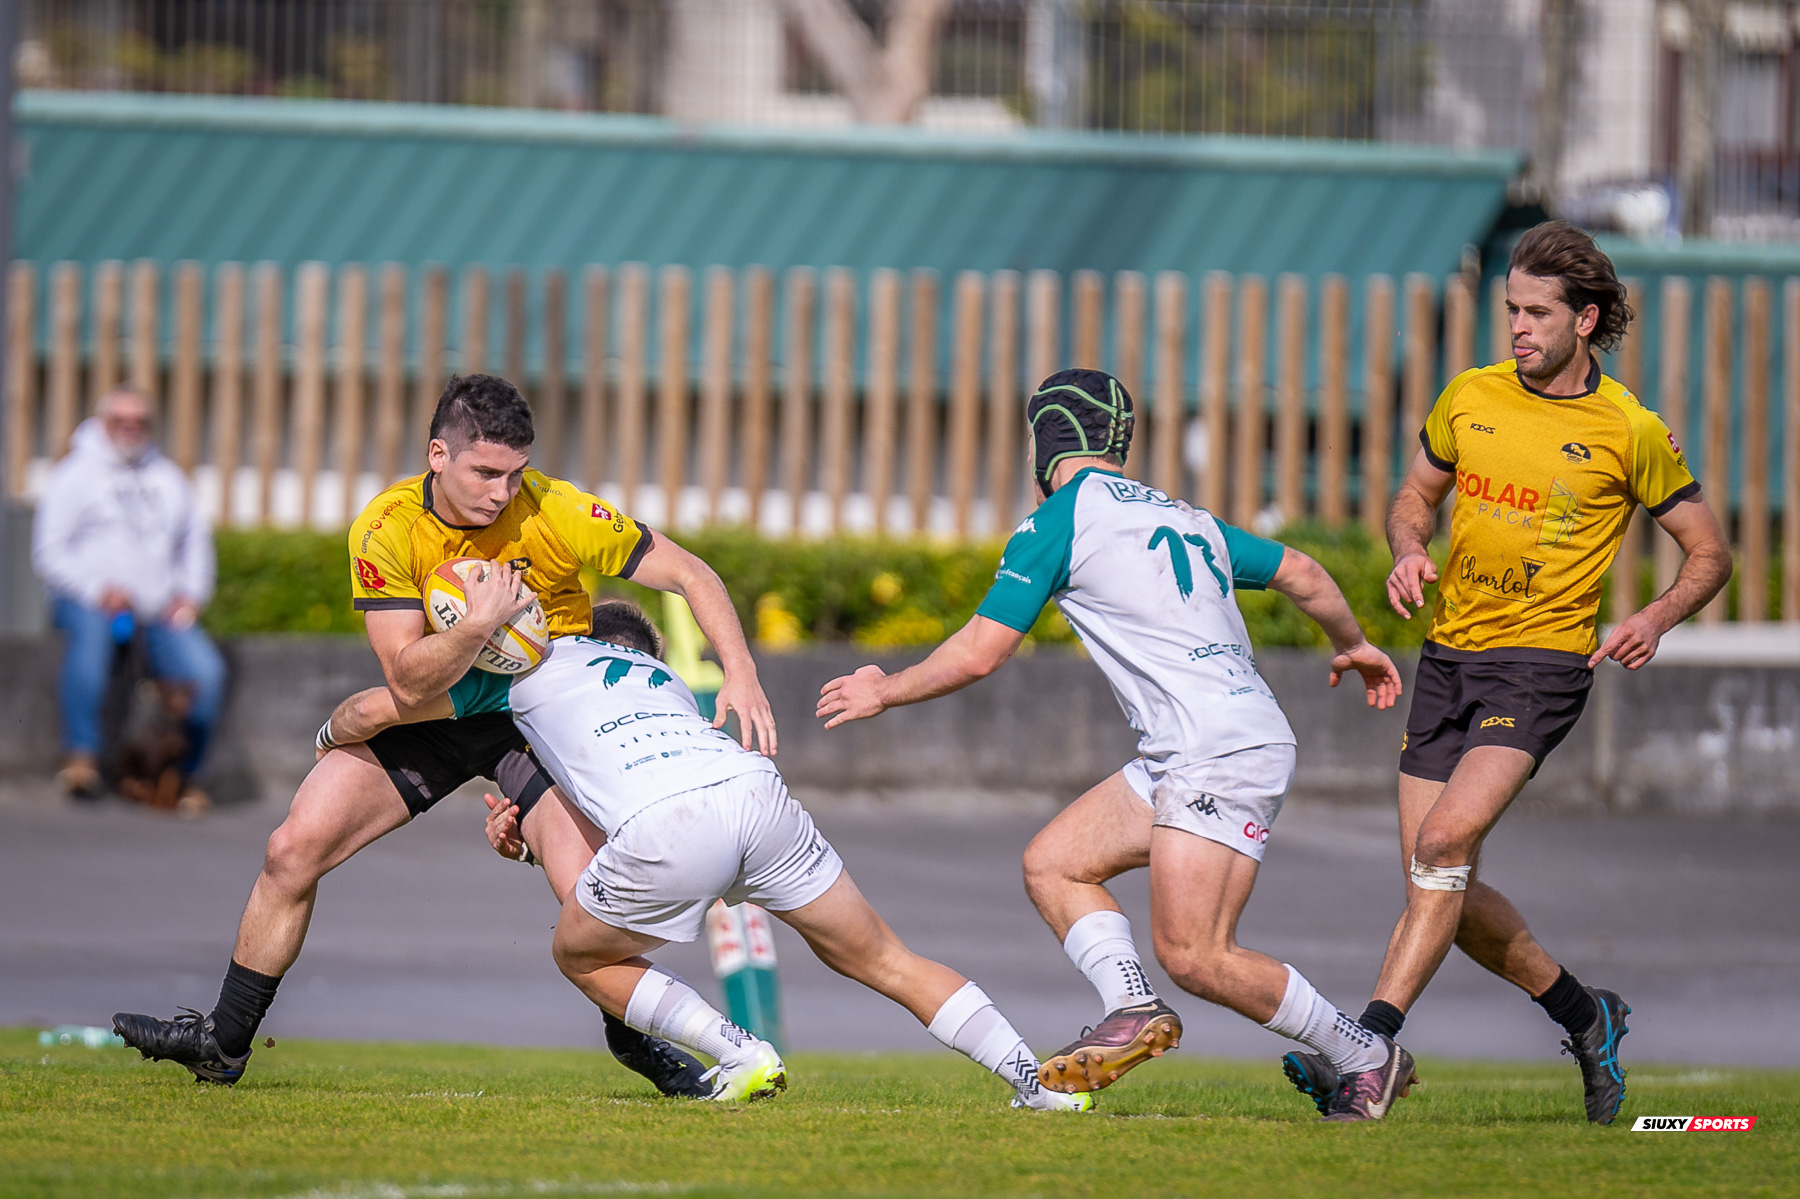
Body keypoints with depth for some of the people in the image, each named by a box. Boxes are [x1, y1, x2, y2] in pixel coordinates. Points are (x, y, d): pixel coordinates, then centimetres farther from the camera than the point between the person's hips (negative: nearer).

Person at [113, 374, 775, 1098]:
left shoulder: (555, 514, -25)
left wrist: (740, 672, -32)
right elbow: (408, 679, -24)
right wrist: (478, 628, -41)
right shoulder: (386, 530, -21)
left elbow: (689, 576, -20)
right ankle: (224, 1043, 8)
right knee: (293, 850, -6)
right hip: (430, 711, 2)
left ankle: (636, 1039, 8)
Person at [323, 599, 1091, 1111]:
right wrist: (535, 833, 57)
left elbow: (373, 709, 32)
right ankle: (1037, 1081, 7)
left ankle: (741, 1055, 5)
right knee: (880, 960, 18)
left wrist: (331, 734, 53)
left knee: (582, 955, 22)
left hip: (668, 825, -5)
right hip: (757, 791, 5)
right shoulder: (667, 684, 41)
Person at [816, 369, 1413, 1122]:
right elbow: (1301, 574, 25)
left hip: (1222, 752, -9)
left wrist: (887, 692, 16)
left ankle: (1367, 1056, -5)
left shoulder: (1058, 521, -2)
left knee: (1193, 957, -13)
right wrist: (1352, 644, 45)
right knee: (1053, 863, 9)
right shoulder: (1186, 518, 20)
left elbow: (978, 654, -1)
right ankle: (1134, 1009, -6)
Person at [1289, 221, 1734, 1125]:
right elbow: (1416, 493, 20)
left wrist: (1657, 619, -15)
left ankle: (1371, 1044, -25)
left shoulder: (1632, 433, -5)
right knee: (1440, 885, 4)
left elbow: (1709, 553, 4)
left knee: (1444, 839, -24)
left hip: (1541, 662, -6)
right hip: (1448, 656, 6)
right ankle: (1584, 1016, 25)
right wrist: (1409, 552, -2)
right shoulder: (1470, 398, 5)